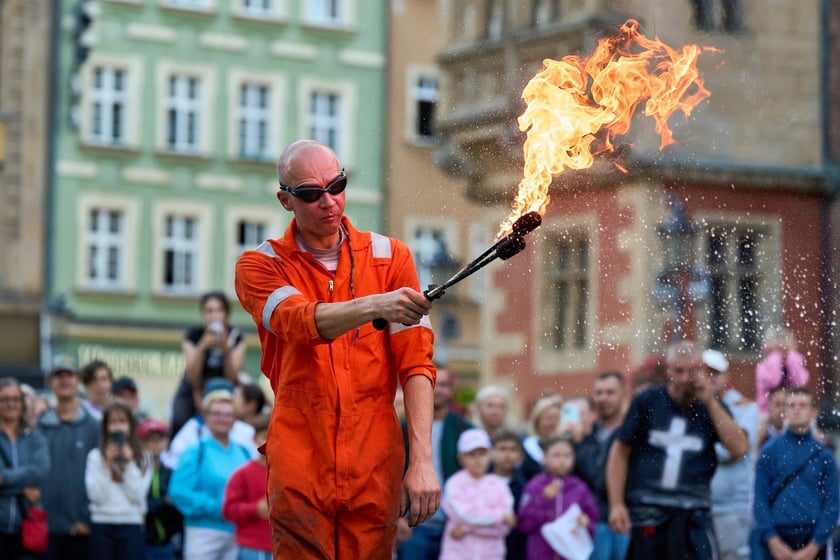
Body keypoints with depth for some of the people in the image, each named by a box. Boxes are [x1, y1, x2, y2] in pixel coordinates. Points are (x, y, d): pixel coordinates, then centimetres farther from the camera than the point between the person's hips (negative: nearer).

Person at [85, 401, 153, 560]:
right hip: (102, 524, 0)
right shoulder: (95, 456, 2)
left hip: (131, 524, 0)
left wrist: (129, 464, -7)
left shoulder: (142, 458, 4)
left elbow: (138, 496, -4)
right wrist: (107, 465, -10)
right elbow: (96, 495, -5)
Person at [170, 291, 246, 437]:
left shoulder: (235, 337, -8)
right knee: (180, 422, -27)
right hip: (192, 394, -1)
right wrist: (202, 347, -33)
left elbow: (232, 378, -15)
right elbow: (192, 378, -21)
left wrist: (226, 350, -30)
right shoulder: (193, 336, -11)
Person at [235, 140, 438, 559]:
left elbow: (416, 363, 0)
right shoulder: (259, 267, 4)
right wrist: (375, 306, -37)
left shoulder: (390, 257, 8)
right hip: (300, 462, -1)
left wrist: (422, 461, -11)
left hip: (374, 464, 1)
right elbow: (299, 322, -18)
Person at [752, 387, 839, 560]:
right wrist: (773, 540, -9)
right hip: (776, 541, -1)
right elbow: (760, 500, 2)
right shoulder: (770, 452, 4)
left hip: (811, 544, 1)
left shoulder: (823, 455, 5)